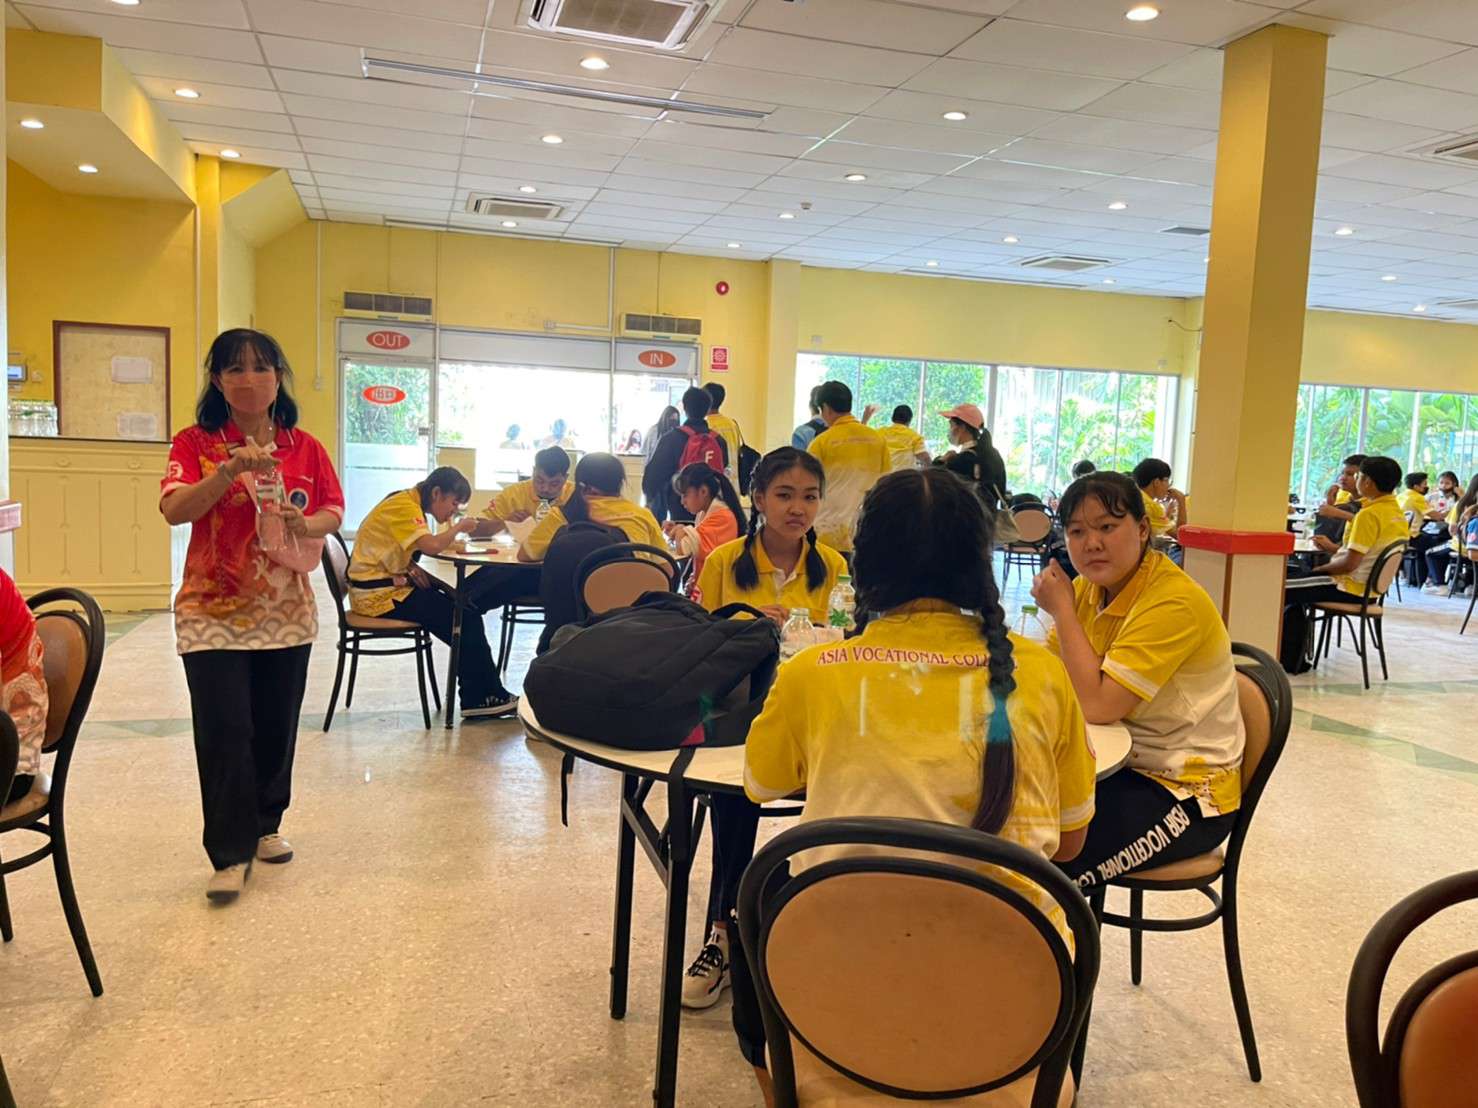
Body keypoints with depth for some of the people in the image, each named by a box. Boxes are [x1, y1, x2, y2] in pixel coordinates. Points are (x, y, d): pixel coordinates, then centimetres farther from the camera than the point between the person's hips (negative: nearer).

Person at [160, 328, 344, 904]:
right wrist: (228, 471, -31)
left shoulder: (306, 447, 5)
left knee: (276, 727, 11)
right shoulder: (196, 443, -4)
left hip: (287, 611, 3)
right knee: (224, 733, -5)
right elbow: (173, 509, -17)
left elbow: (334, 510, 9)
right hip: (213, 612, -3)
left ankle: (265, 825, 31)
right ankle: (230, 854, 6)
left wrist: (306, 524, -13)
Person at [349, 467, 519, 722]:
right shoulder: (404, 507, -18)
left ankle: (476, 696, 2)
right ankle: (483, 696, 2)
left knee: (463, 608, 2)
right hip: (378, 594, -9)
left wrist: (411, 568, -15)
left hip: (389, 584, 9)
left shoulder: (410, 503, 12)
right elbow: (432, 546, -30)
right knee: (465, 619, -10)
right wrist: (459, 527, -13)